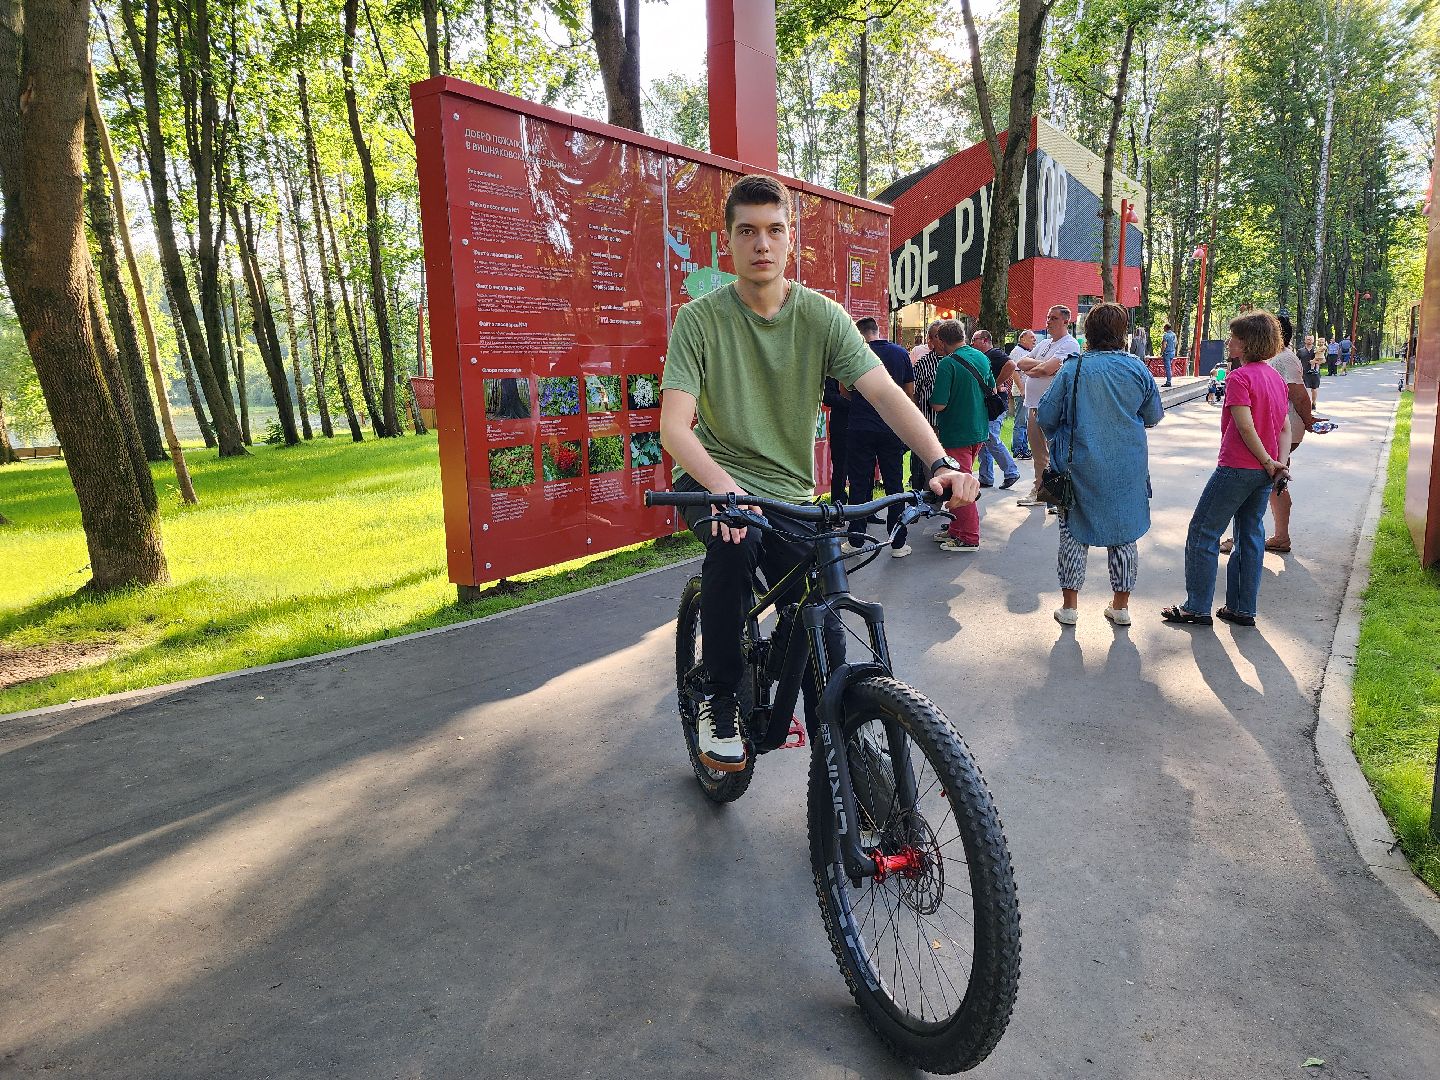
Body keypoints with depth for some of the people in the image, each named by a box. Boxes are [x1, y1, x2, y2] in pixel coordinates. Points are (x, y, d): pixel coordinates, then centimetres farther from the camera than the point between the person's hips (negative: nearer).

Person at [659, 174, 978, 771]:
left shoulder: (822, 316, -4)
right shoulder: (701, 318, -9)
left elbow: (884, 391, -15)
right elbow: (675, 424, -20)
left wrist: (942, 462, -33)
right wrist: (720, 482, -41)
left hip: (790, 494, 2)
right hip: (715, 480, -2)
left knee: (823, 635, -6)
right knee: (735, 542, -36)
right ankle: (719, 700, -14)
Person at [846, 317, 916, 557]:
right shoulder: (901, 353, 3)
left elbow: (843, 389, 4)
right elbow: (910, 392, 7)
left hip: (861, 427, -2)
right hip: (893, 428, 2)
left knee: (859, 485, 6)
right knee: (894, 484, 8)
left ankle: (856, 540, 10)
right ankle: (898, 543, 10)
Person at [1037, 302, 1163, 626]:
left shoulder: (1073, 368, -9)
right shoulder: (1137, 368, -4)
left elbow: (1046, 417, -5)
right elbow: (1154, 416, 7)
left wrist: (1059, 439, 15)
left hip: (1081, 464, -1)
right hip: (1128, 466, 2)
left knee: (1074, 532, 10)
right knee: (1124, 531, 13)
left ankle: (1069, 605, 13)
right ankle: (1121, 606, 21)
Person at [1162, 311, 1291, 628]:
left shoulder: (1239, 377, -14)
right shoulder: (1276, 377, 12)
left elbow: (1245, 426, -21)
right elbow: (1285, 427, 9)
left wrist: (1269, 462, -12)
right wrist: (1280, 462, 0)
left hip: (1236, 468, -8)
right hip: (1265, 473, 8)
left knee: (1202, 532, 1)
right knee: (1250, 536, 13)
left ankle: (1197, 608, 4)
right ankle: (1243, 609, 18)